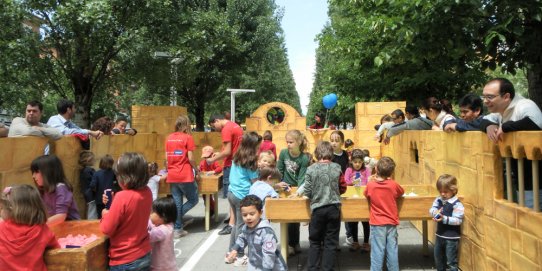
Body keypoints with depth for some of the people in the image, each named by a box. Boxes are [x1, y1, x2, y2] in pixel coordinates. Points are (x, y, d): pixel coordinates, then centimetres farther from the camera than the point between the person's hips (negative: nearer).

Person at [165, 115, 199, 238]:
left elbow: (167, 157, 10)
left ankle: (178, 229, 15)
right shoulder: (188, 137, -7)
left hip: (172, 176, 6)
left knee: (177, 202, 12)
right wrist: (196, 169, 6)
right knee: (193, 200, 12)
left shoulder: (169, 138, 8)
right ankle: (177, 220, 2)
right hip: (185, 176, -5)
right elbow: (190, 158, -9)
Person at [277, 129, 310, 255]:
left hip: (297, 189, -1)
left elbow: (302, 177, -15)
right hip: (285, 188, 1)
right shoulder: (283, 153, -10)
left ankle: (295, 243, 26)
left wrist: (299, 191, -26)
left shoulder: (304, 158, -15)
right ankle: (291, 243, 17)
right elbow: (279, 170, 0)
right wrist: (279, 182, -9)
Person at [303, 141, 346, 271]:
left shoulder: (311, 169, -5)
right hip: (334, 208, 1)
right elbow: (343, 188, 8)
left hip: (317, 209, 0)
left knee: (315, 241, 14)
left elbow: (307, 192, -5)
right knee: (330, 242, 9)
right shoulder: (337, 168, -1)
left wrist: (306, 195, 16)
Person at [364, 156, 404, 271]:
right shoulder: (393, 184, -7)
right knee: (392, 251, 9)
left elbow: (366, 194, 10)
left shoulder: (370, 184, -10)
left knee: (377, 252, 2)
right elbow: (401, 192, 13)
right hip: (391, 223, 1)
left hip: (377, 224, -1)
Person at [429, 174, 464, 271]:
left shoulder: (457, 204, -18)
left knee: (451, 261, 3)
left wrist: (444, 219, -33)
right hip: (440, 235, 7)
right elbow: (431, 209, -1)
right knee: (438, 258, 23)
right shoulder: (438, 200, 2)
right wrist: (435, 212, -23)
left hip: (452, 237, -7)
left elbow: (458, 220, -22)